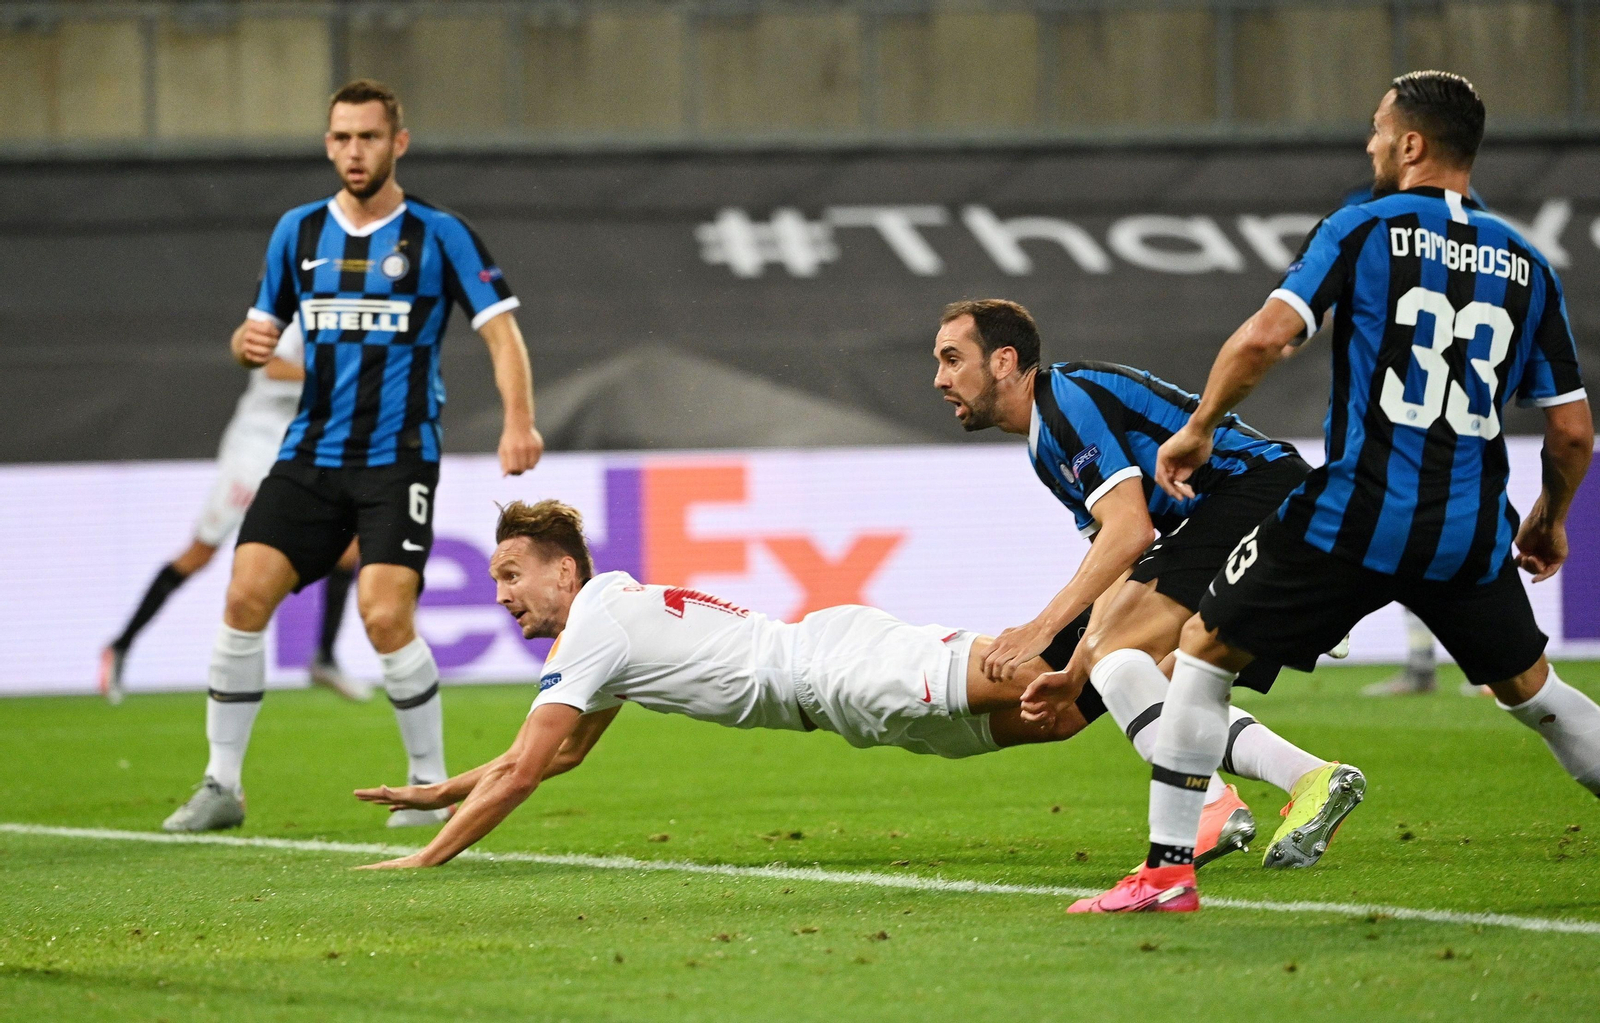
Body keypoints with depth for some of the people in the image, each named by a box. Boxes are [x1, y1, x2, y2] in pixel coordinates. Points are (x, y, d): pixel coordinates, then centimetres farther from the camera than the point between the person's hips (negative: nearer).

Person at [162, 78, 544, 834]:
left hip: (398, 458, -4)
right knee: (246, 595, -10)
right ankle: (221, 785, -1)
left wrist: (519, 420, -23)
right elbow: (260, 329, 19)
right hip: (310, 453, 4)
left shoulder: (439, 235, -2)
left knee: (385, 617, -18)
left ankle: (431, 784, 1)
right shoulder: (299, 231, 10)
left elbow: (500, 328, -8)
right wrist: (249, 341, -7)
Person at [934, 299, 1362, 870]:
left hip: (1254, 494, -11)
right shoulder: (1045, 447, 23)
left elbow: (1130, 531, -19)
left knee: (1116, 653, -17)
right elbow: (1114, 569, 25)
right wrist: (1075, 674, 16)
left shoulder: (1067, 397, -9)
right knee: (1161, 695, 12)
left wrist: (1043, 626, -21)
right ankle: (1311, 780, 0)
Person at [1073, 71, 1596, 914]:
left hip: (1357, 516, -4)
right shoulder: (1526, 265, 9)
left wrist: (1199, 427, 1)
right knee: (1529, 688, 25)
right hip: (1472, 532, 4)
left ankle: (1169, 868, 5)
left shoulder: (1364, 230, -2)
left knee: (1205, 648, 10)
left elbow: (1265, 337, -14)